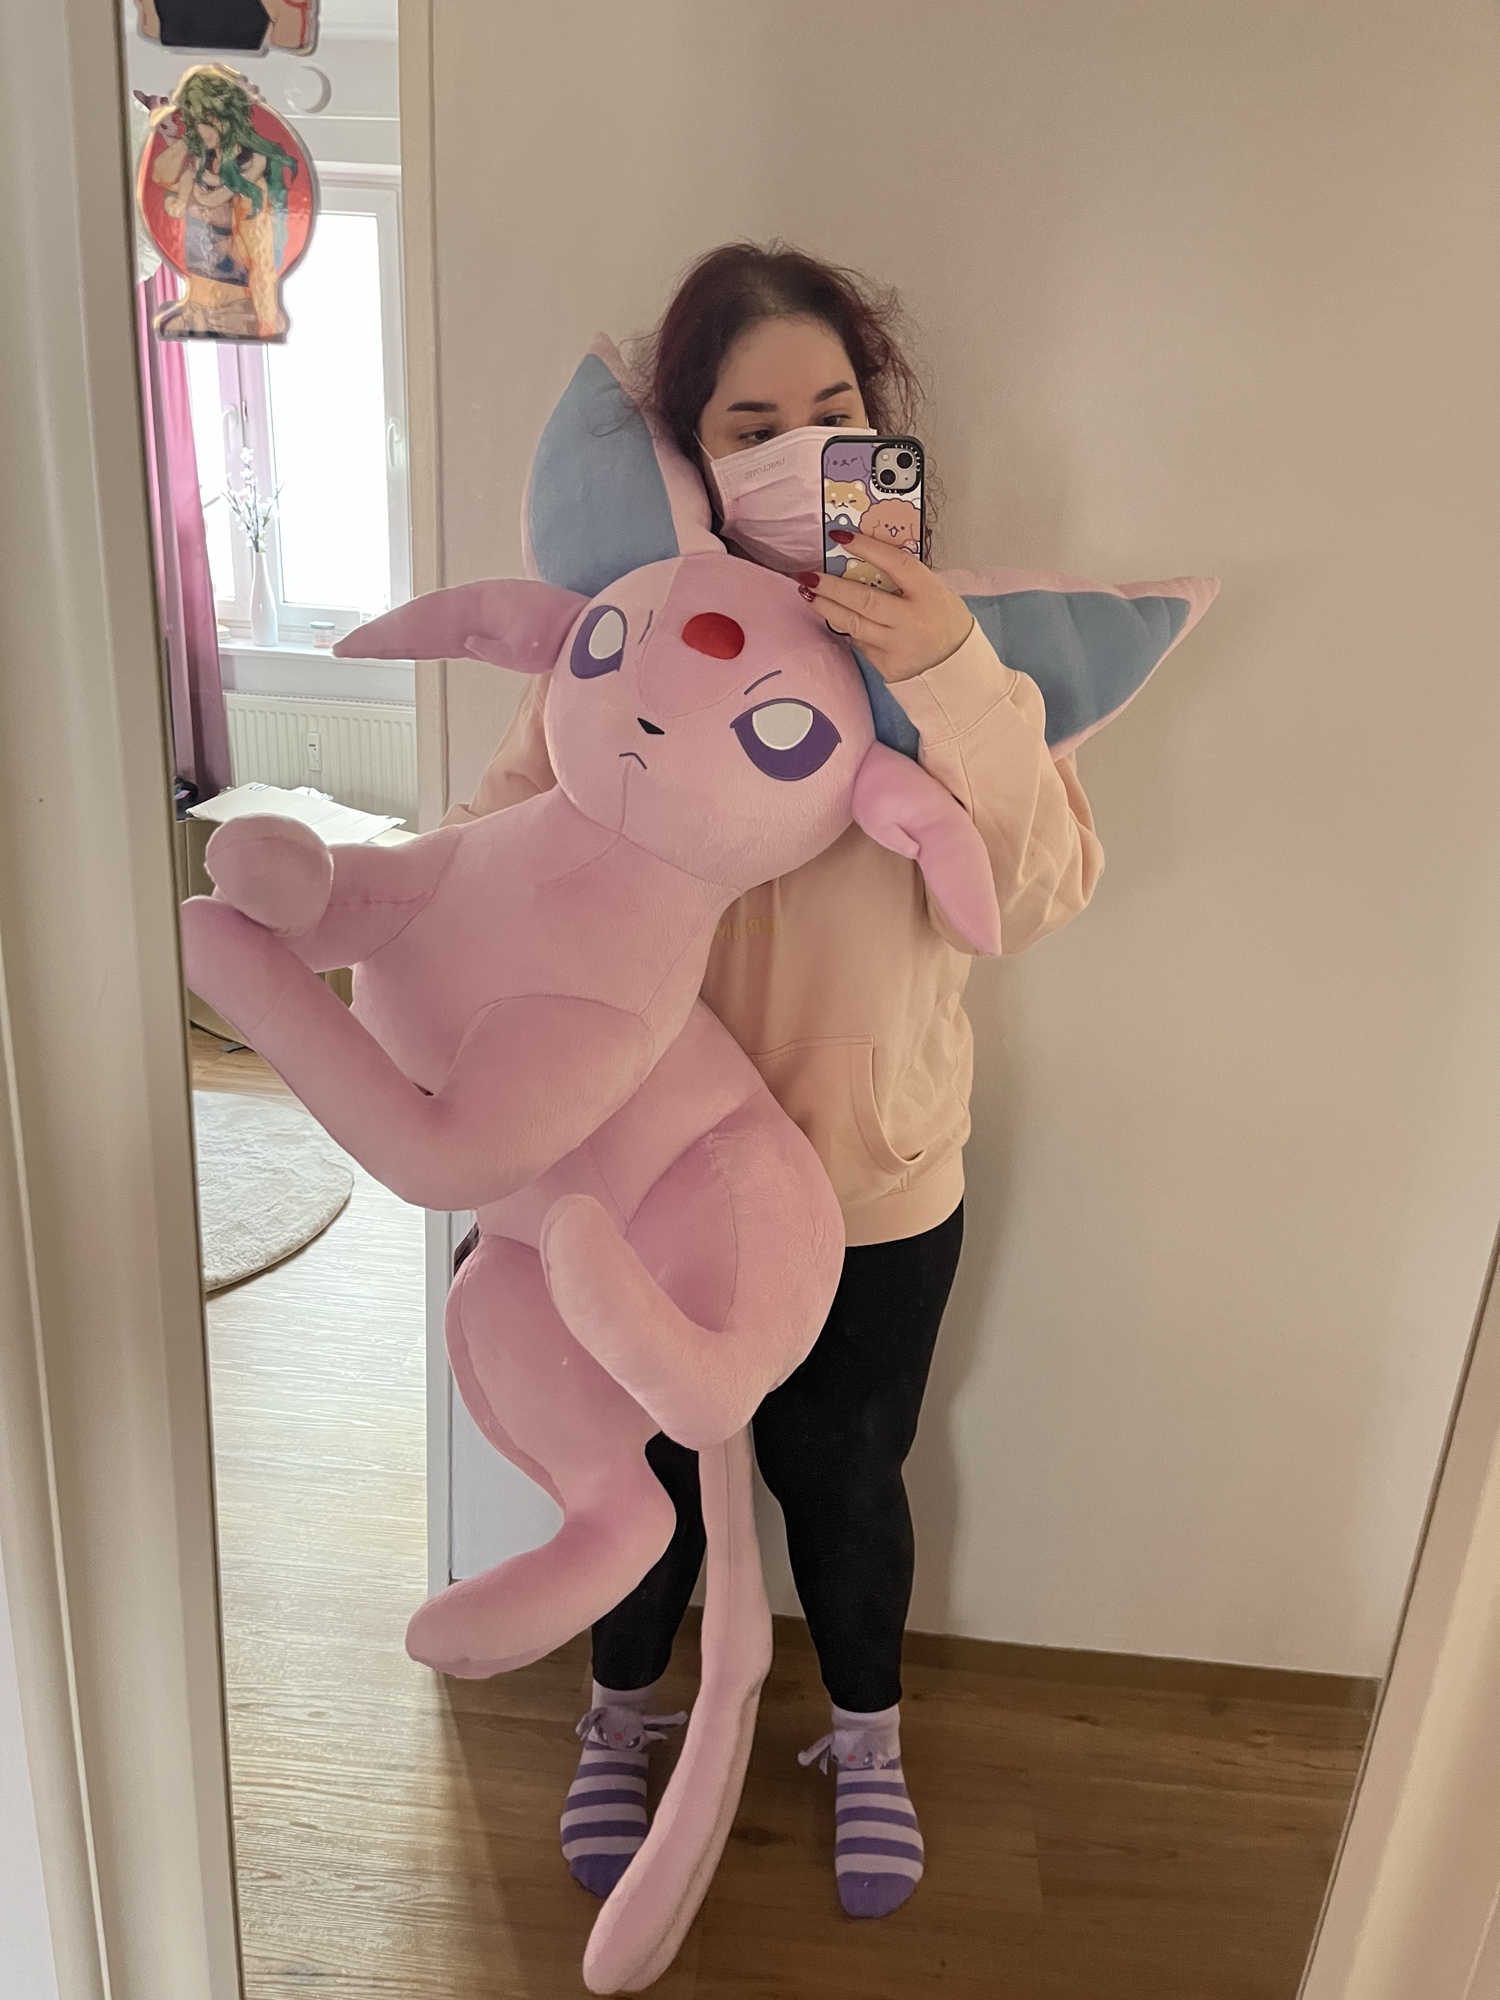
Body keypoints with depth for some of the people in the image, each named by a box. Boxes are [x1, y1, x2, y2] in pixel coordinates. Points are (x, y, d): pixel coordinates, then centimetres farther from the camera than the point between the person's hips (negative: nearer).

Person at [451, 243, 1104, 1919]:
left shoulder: (949, 636, -9)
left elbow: (1036, 894, -20)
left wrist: (952, 683, -34)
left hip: (876, 1183, 0)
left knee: (842, 1479, 20)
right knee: (655, 1468, 21)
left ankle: (867, 1738, 53)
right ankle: (620, 1717, 54)